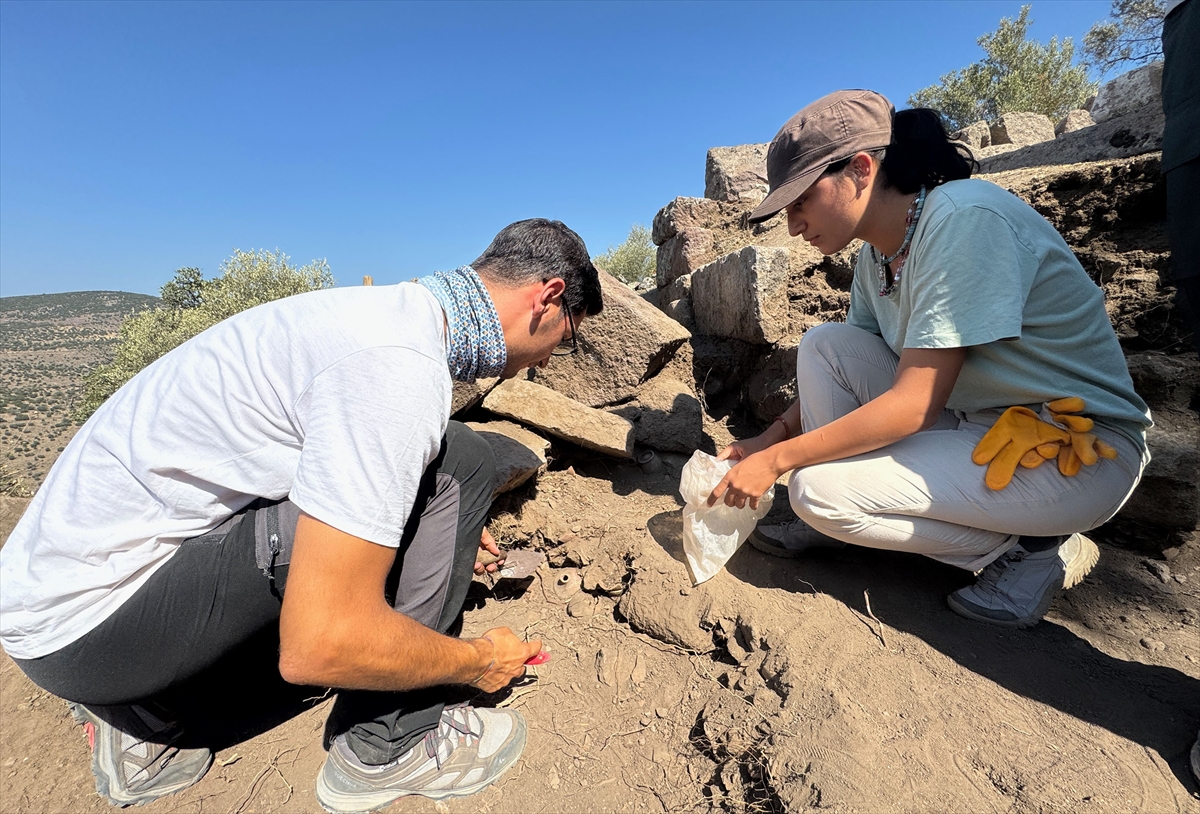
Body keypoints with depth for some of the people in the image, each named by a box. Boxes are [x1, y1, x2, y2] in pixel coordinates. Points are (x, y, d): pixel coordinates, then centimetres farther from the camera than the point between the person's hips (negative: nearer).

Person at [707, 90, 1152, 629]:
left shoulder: (963, 217, -21)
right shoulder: (877, 253, 3)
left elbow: (913, 403, -26)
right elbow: (842, 372, 9)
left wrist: (776, 460, -21)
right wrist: (770, 438, -1)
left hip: (1085, 448, -8)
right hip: (976, 423, 8)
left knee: (818, 488, -22)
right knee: (823, 345, -4)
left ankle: (1031, 549, -2)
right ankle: (836, 525, 1)